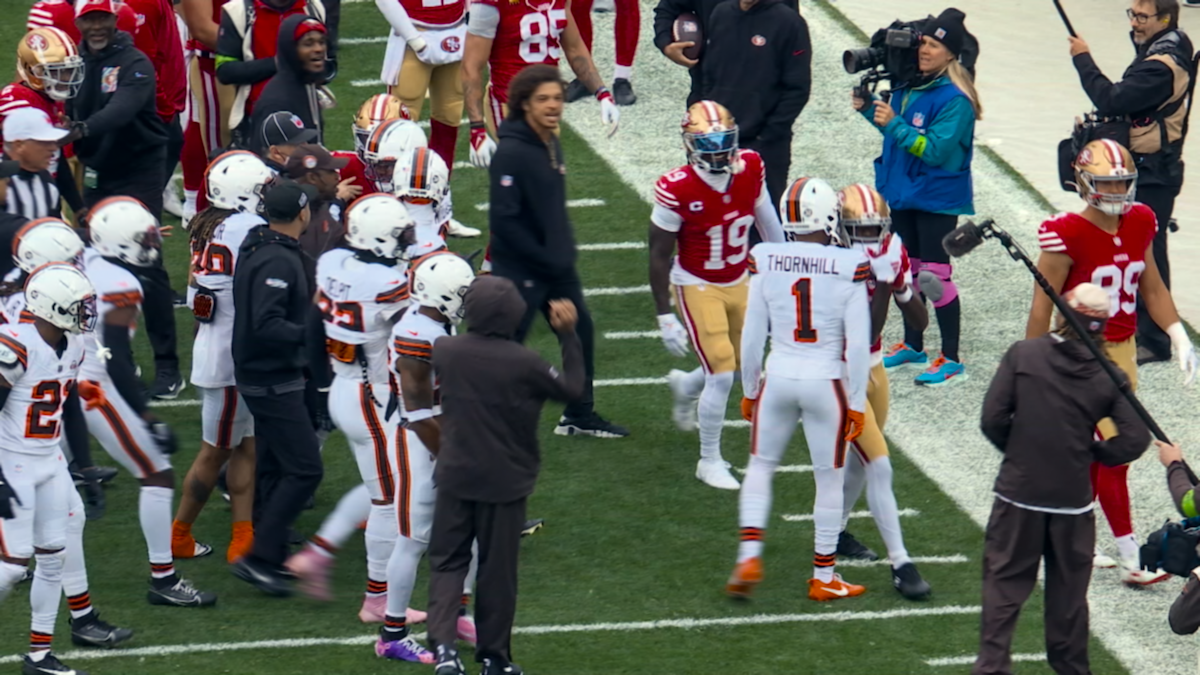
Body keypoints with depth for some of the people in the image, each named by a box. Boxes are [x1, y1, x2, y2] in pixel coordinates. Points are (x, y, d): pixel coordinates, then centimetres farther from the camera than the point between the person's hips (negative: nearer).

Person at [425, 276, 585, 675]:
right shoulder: (523, 364, -21)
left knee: (447, 560, 11)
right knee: (498, 570, 11)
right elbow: (572, 389, -5)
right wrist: (568, 336, 3)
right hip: (505, 481, -2)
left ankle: (443, 643, -9)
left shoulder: (446, 351, -11)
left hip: (455, 477, 2)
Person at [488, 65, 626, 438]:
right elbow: (504, 221, -24)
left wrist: (565, 250, 9)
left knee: (580, 333, 19)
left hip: (557, 265, 9)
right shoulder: (511, 152, -22)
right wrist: (545, 259, -19)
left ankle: (580, 416, 35)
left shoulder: (552, 145, 7)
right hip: (520, 270, -9)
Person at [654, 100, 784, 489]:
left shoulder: (750, 169, -12)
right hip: (698, 287, -5)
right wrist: (665, 317, -16)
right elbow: (659, 256, -17)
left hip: (740, 282, 6)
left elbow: (767, 222, 6)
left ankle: (686, 387, 50)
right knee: (722, 373, -9)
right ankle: (710, 461, 10)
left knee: (738, 364, 17)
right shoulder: (677, 190, -26)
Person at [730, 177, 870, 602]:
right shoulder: (849, 268, -11)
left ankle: (749, 556, 7)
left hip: (778, 377, 2)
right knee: (829, 479, 11)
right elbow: (857, 344, -9)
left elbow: (752, 336, 1)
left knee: (761, 466, 20)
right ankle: (823, 578, 19)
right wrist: (856, 403, 0)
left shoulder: (766, 263, -5)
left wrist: (749, 390, 14)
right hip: (826, 380, -2)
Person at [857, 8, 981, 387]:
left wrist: (894, 124, -29)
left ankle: (950, 359, 2)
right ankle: (912, 346, 32)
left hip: (937, 199, -8)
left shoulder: (954, 100, -20)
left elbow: (935, 149, -25)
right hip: (903, 193, 8)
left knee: (935, 274, -6)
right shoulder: (908, 87, 5)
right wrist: (869, 109, 3)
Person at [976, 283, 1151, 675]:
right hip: (1074, 498, 1)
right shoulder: (1108, 376, -5)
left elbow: (992, 419, -9)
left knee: (1004, 582, 7)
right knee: (1068, 587, 15)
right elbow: (1135, 439, -8)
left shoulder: (1022, 355, -8)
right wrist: (1092, 453, 9)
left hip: (1018, 492, -1)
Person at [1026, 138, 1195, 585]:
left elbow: (1151, 287, 13)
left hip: (1122, 350, 7)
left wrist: (1179, 338, 8)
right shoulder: (1068, 235, -18)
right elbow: (1042, 305, -13)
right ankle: (1130, 559, -4)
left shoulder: (1140, 224, 1)